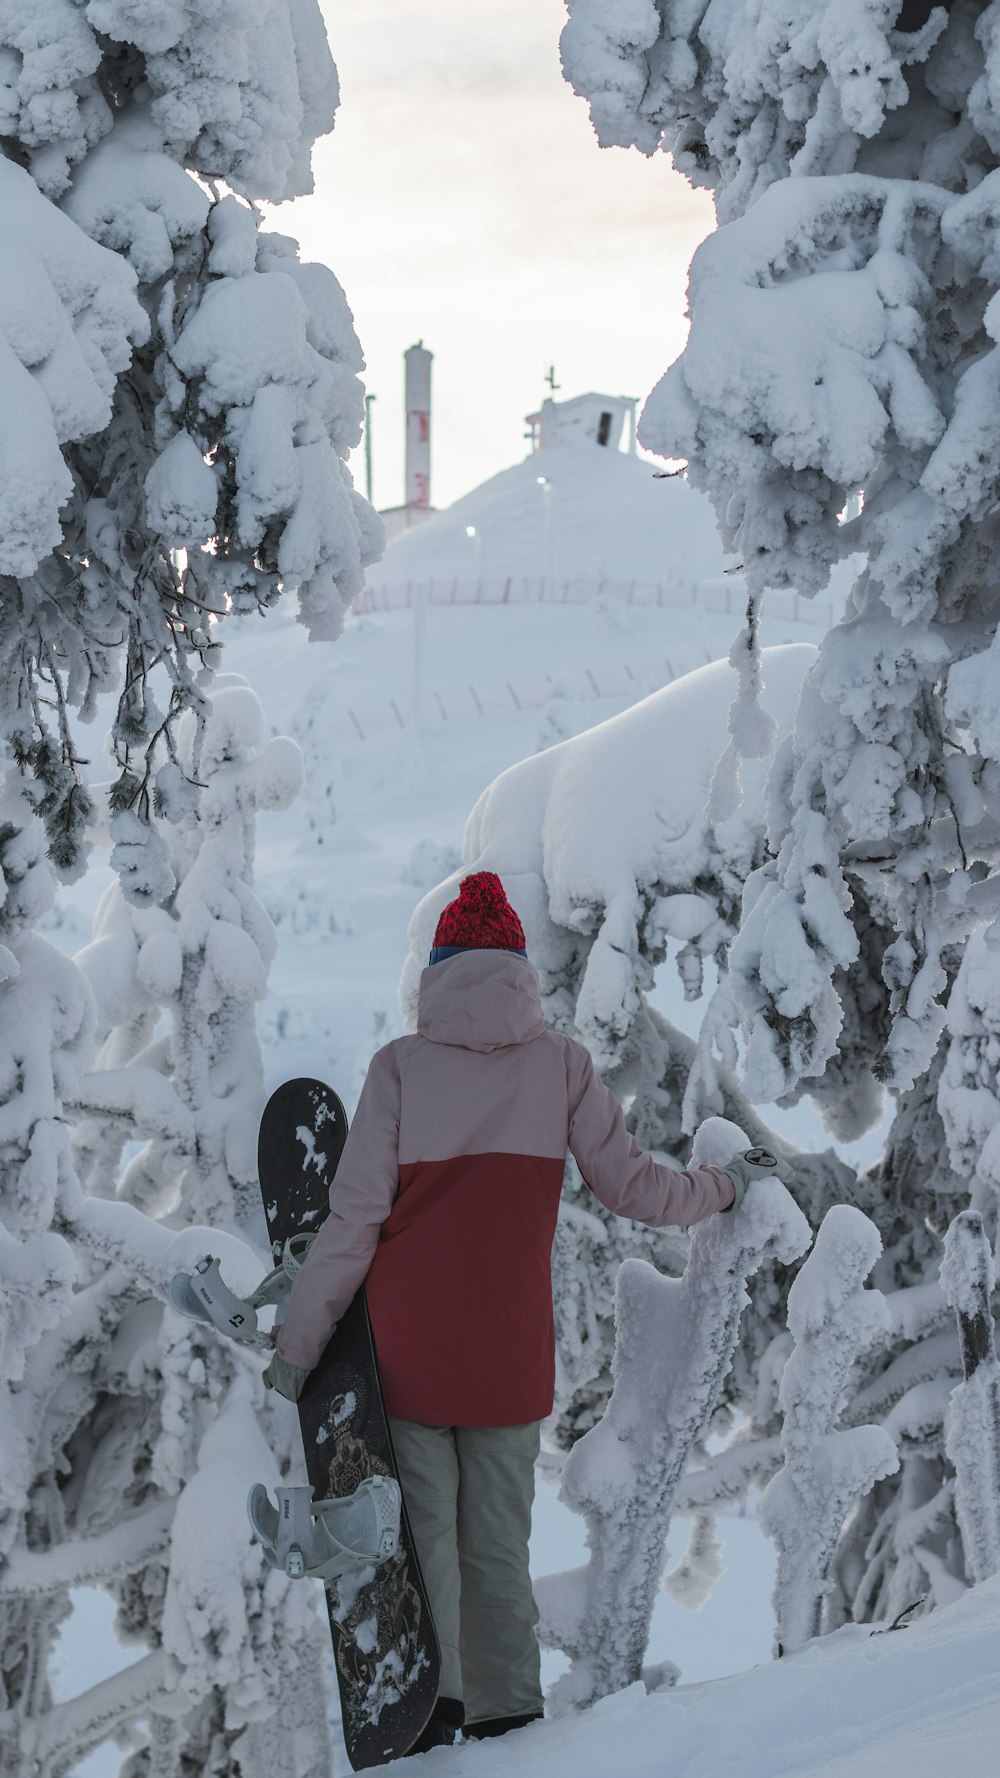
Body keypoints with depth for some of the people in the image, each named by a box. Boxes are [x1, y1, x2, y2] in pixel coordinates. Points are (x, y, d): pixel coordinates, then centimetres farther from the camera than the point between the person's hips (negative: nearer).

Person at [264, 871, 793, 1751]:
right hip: (511, 1349, 2)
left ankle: (430, 1692, -9)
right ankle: (508, 1713, 11)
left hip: (408, 1341, -2)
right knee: (499, 1539, 11)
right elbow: (630, 1184, 2)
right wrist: (728, 1182, 20)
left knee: (424, 1521, 5)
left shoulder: (401, 1065, -4)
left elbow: (354, 1219, -7)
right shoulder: (563, 1063, 0)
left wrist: (297, 1346, -1)